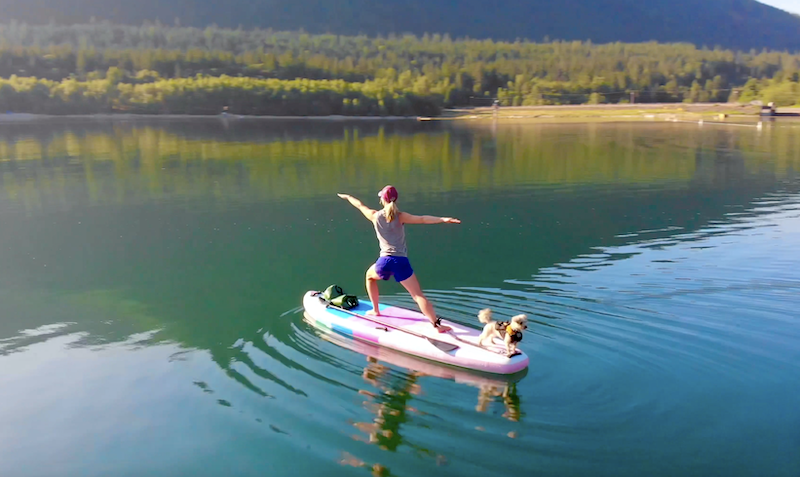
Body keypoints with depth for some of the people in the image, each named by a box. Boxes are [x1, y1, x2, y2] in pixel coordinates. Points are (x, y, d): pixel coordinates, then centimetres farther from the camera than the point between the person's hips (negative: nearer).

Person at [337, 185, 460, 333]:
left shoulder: (375, 216, 5)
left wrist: (347, 197, 42)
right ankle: (436, 325, -14)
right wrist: (443, 219, -28)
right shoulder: (400, 216, -2)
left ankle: (375, 310, 39)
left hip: (385, 261, 2)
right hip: (401, 262, -2)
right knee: (418, 295, -5)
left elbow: (360, 205, 24)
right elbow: (422, 219, -18)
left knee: (370, 275, 36)